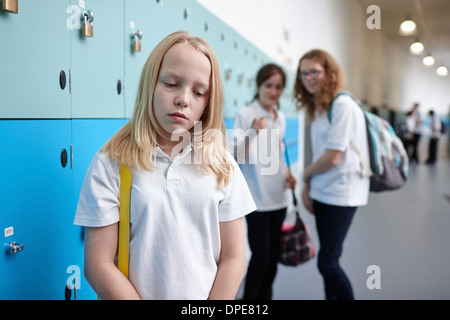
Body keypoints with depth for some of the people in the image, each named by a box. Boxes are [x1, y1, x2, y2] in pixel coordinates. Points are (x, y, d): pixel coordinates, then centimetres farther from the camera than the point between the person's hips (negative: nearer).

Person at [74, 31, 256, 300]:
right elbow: (99, 265, -13)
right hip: (137, 294, -2)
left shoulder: (222, 165, -4)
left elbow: (233, 258, -4)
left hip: (207, 295, 2)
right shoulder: (110, 164, -11)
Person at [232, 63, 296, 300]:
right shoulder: (245, 115, -9)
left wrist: (286, 174, 3)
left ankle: (265, 297, 26)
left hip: (278, 197, 6)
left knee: (273, 257, 11)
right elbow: (238, 156, -17)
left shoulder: (280, 118, 10)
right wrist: (254, 132, -31)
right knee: (261, 257, -4)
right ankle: (249, 298, 15)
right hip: (257, 199, -6)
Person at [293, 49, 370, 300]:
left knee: (327, 263, -6)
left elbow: (332, 158, -18)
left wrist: (306, 173, -2)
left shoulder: (343, 105, -16)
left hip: (342, 194, -8)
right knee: (328, 260, 14)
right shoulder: (318, 107, 11)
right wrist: (307, 186, 8)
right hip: (321, 192, 8)